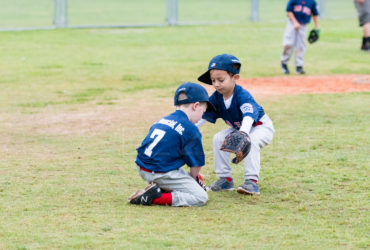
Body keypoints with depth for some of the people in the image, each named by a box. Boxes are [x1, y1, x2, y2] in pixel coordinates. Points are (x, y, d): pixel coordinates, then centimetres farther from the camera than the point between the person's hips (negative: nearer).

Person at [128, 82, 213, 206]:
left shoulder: (161, 121, 14)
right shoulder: (191, 129, -10)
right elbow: (196, 163, -4)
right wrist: (192, 178, 18)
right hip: (161, 174, -8)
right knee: (201, 197, -5)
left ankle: (159, 187, 7)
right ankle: (155, 198, -15)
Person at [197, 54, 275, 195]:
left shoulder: (243, 96, -36)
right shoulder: (216, 97, -14)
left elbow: (248, 116, -52)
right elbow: (204, 115, -10)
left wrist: (243, 134, -71)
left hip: (261, 127, -8)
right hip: (237, 128, 8)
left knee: (251, 141, -35)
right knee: (219, 138, -8)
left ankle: (251, 181, -34)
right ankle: (225, 179, 0)